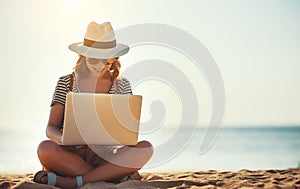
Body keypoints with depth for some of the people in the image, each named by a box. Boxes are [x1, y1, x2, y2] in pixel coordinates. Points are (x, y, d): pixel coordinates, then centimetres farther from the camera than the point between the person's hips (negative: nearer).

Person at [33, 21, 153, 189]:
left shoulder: (121, 85, 11)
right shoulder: (66, 83, 7)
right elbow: (51, 128, 1)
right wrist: (65, 139, -24)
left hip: (105, 156, 2)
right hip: (71, 155, -1)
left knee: (145, 148, -27)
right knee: (45, 148, -33)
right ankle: (114, 175, -28)